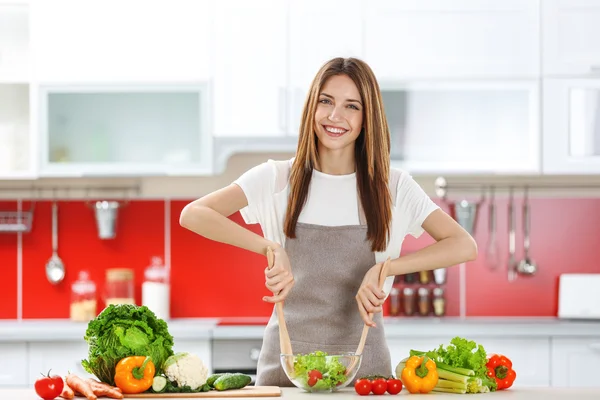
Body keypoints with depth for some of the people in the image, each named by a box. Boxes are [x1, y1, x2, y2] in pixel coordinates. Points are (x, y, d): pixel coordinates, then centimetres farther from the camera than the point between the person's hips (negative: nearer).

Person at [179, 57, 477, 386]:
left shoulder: (393, 187, 1)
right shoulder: (278, 178, 0)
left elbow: (465, 246, -8)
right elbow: (193, 214, -11)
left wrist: (385, 268, -20)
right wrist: (269, 247, -24)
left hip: (363, 364, 0)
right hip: (286, 362, 0)